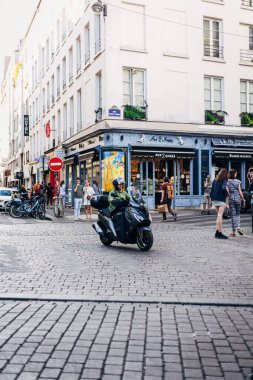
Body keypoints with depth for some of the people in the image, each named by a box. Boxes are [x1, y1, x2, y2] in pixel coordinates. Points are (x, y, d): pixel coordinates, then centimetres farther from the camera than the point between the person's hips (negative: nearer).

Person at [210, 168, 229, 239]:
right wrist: (227, 194, -7)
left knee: (219, 216, 14)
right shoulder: (224, 181, -10)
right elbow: (224, 189, -25)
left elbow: (212, 190, 12)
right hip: (221, 200, -7)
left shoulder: (215, 180, 10)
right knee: (220, 216, -6)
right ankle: (218, 233, -7)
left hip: (215, 200, 7)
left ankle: (219, 232, 13)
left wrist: (212, 197, 18)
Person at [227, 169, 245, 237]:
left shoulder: (227, 182, -3)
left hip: (231, 199, -1)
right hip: (237, 198, 1)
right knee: (237, 214, 17)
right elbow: (240, 192, -1)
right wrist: (243, 200, 7)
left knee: (233, 215, 4)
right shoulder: (238, 181, -1)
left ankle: (233, 232, 4)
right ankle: (238, 227, -4)